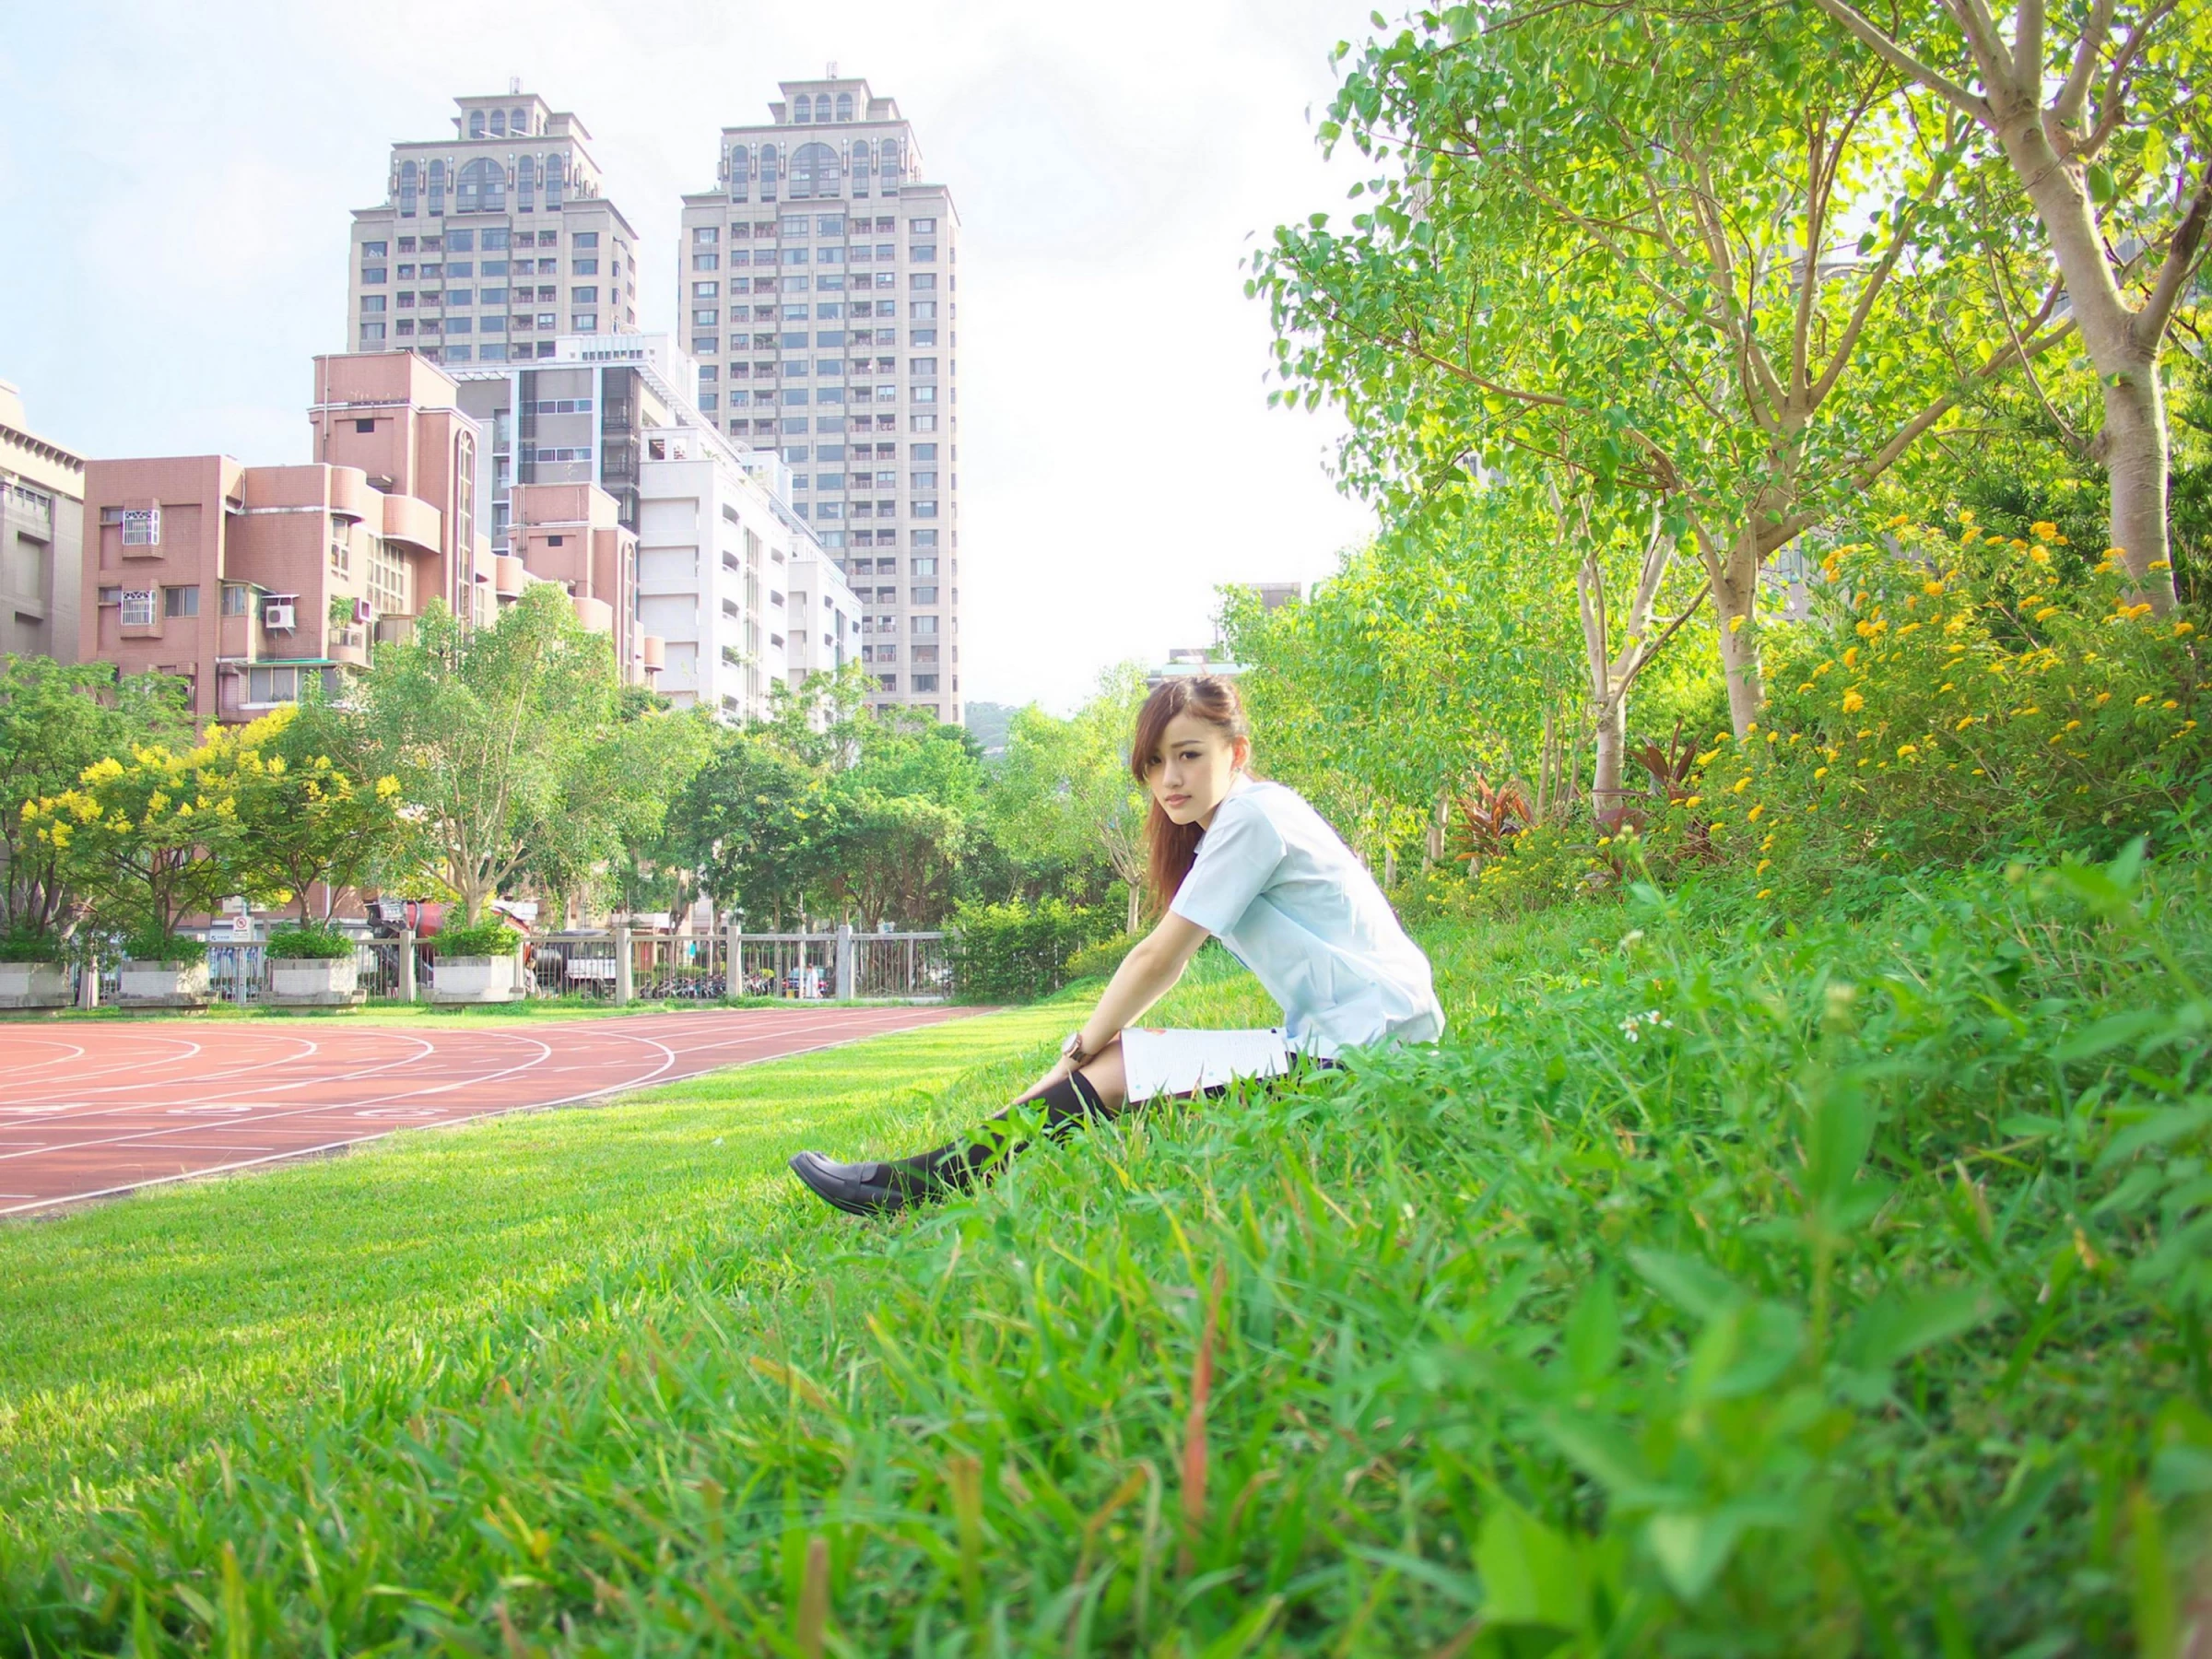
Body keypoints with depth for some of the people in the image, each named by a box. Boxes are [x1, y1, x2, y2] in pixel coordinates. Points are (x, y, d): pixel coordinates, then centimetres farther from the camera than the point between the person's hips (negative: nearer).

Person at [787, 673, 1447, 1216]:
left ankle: (920, 1183, -7)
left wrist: (1081, 1048, 0)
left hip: (1356, 1053, -9)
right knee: (1118, 1052, 3)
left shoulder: (1252, 816, -14)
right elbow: (1170, 963, 17)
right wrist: (1090, 1042, 8)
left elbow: (1158, 958, -13)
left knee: (1112, 1067, -12)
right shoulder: (1236, 822, 17)